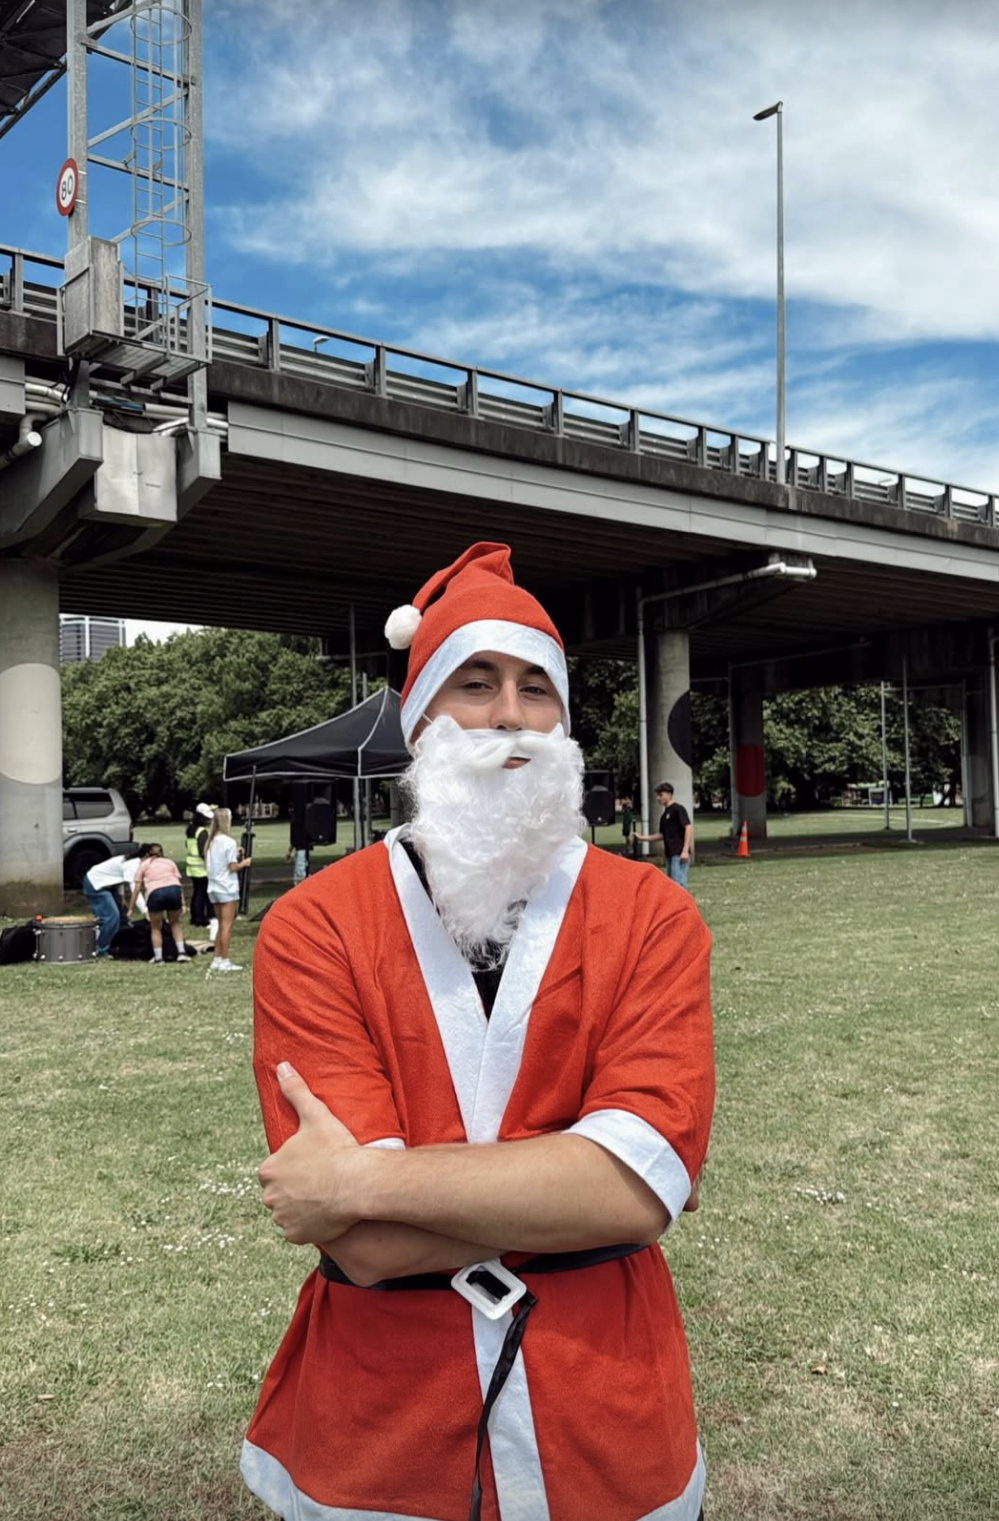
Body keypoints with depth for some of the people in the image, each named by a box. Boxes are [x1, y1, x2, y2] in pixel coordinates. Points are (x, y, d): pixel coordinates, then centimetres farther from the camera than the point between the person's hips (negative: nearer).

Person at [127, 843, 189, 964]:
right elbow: (178, 882, 17)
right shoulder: (170, 862, 31)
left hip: (155, 892, -2)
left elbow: (136, 889, 21)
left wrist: (130, 909, 26)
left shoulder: (144, 864, 27)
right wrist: (182, 903, 12)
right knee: (175, 923, 25)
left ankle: (158, 958, 16)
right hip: (174, 889, 2)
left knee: (155, 928, 18)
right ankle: (181, 953, 18)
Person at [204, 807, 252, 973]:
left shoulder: (212, 841, 9)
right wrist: (244, 863, 4)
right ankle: (224, 962, -1)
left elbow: (208, 863, 12)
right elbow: (232, 867, -15)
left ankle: (217, 960, 14)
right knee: (227, 926, -3)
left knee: (221, 925, 14)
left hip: (213, 887, 7)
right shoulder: (229, 842, -13)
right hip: (227, 889, -7)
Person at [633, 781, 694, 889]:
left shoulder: (678, 809, -7)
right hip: (669, 854, 9)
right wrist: (642, 837, 19)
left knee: (678, 884, -13)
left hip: (679, 854, -9)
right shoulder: (664, 815, 19)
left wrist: (685, 850, -21)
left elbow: (689, 828, -14)